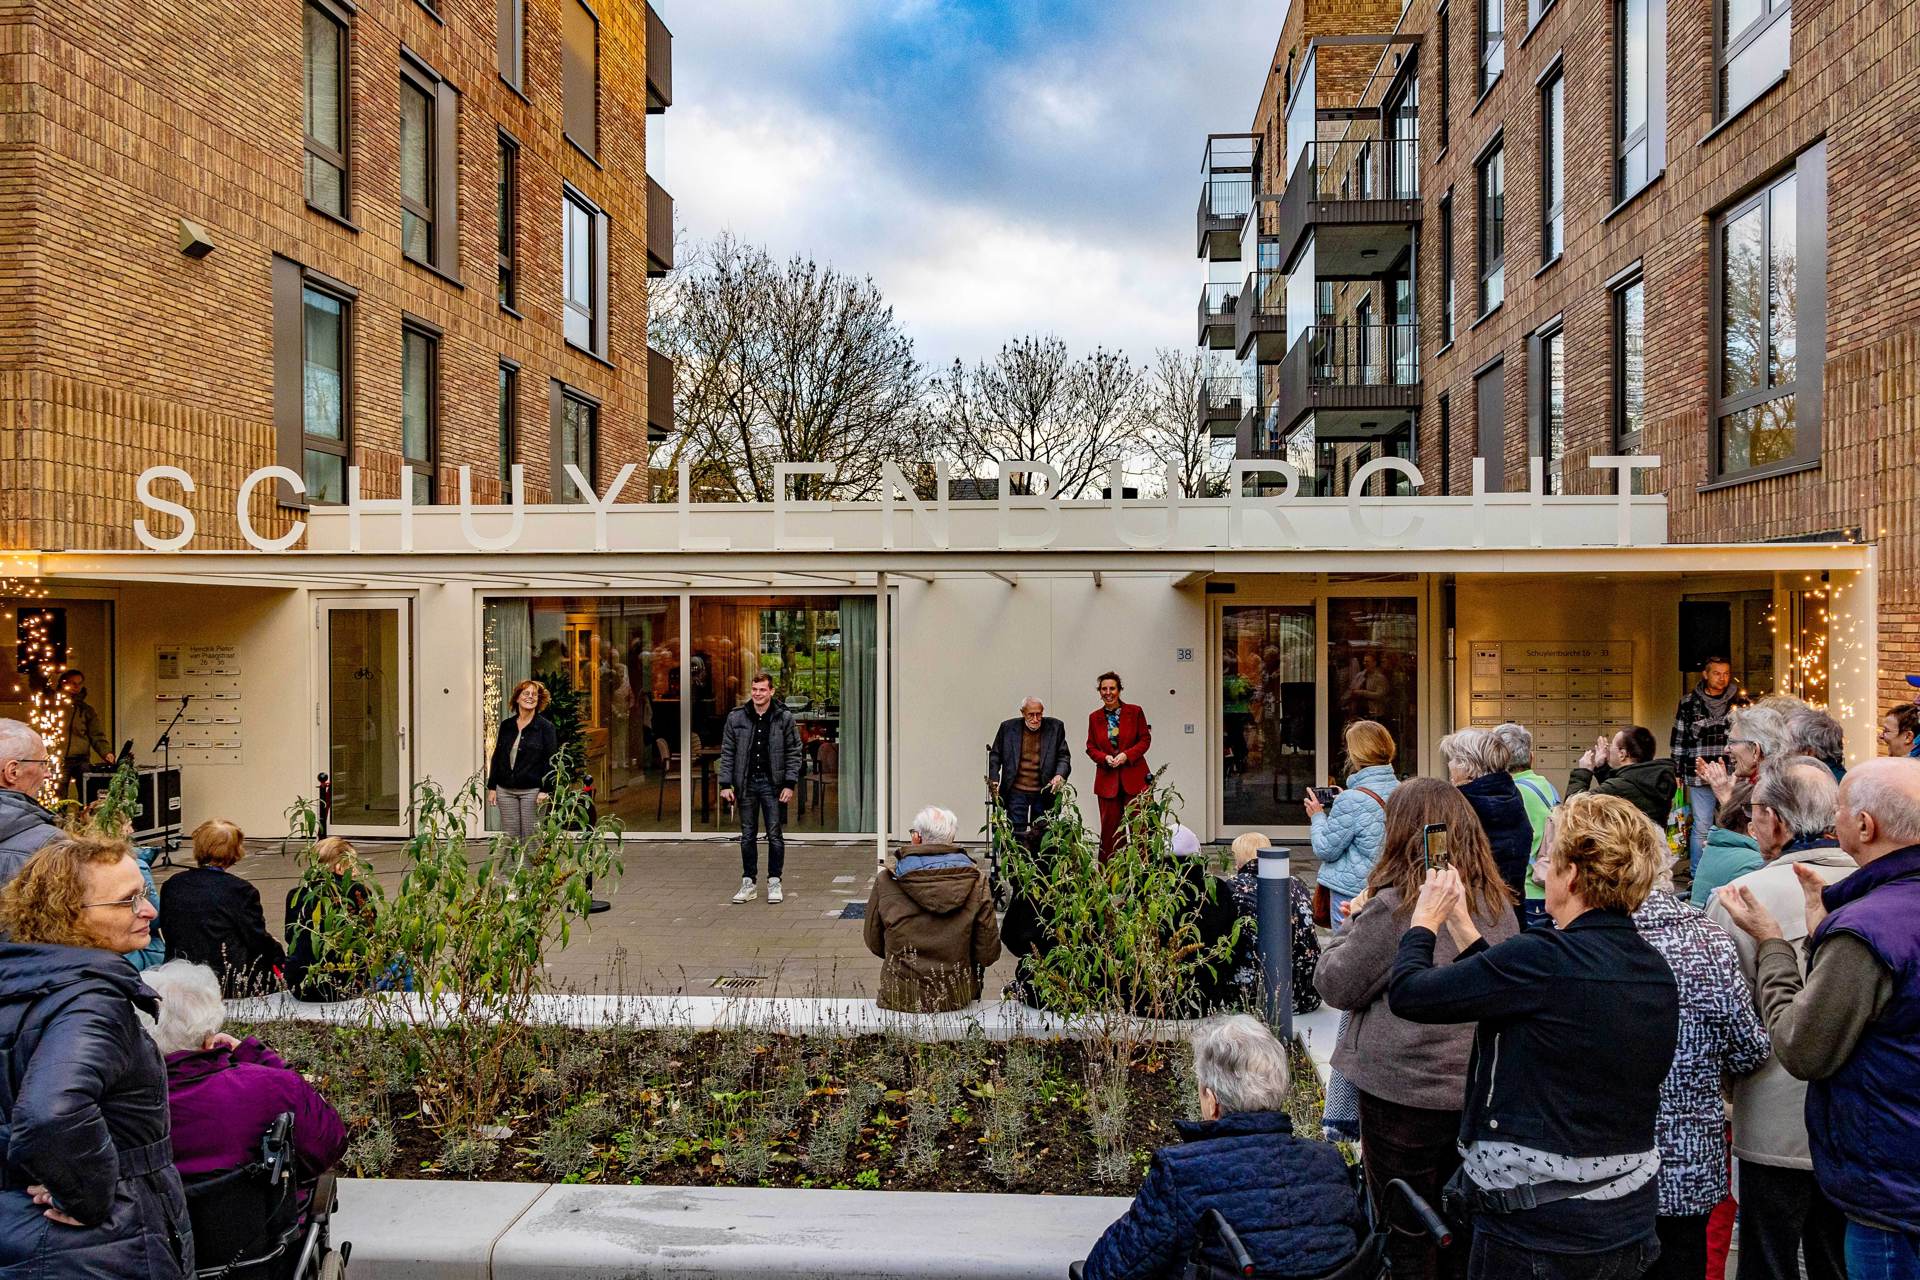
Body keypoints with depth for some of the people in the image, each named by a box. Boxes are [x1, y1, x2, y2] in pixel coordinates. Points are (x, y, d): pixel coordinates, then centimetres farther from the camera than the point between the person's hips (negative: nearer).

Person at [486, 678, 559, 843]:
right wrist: (492, 787, 10)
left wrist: (545, 790, -13)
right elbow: (497, 756, 16)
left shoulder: (546, 727, -2)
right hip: (505, 791, 4)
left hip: (532, 791, -4)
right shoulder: (506, 725, 11)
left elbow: (551, 761, -6)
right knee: (509, 839, 5)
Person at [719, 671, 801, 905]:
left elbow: (794, 753, 0)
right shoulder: (736, 717, 3)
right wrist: (726, 784, -1)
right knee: (748, 836, 8)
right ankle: (748, 883, 18)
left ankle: (774, 882, 13)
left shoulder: (784, 717, -2)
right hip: (746, 783, 2)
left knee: (775, 835, 2)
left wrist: (789, 785, -8)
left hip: (773, 783, -2)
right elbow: (727, 752, 6)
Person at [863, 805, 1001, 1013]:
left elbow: (874, 944, 4)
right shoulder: (975, 882, -7)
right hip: (957, 997, 1)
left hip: (901, 997, -1)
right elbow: (988, 953, -4)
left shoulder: (886, 881, -8)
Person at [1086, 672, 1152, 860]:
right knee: (1109, 826, 3)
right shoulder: (1094, 717, 8)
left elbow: (1145, 739, 1)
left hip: (1134, 777, -2)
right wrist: (1105, 758, -9)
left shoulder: (1135, 712, 2)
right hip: (1107, 779, 2)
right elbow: (1090, 747, 10)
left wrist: (1126, 755, -13)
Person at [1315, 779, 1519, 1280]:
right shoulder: (1498, 903, 0)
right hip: (1479, 1090, 6)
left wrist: (1357, 920, 1)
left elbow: (1338, 986, -12)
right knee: (1461, 1228, 21)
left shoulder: (1393, 905, -19)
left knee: (1407, 1239, 10)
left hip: (1404, 1093, -6)